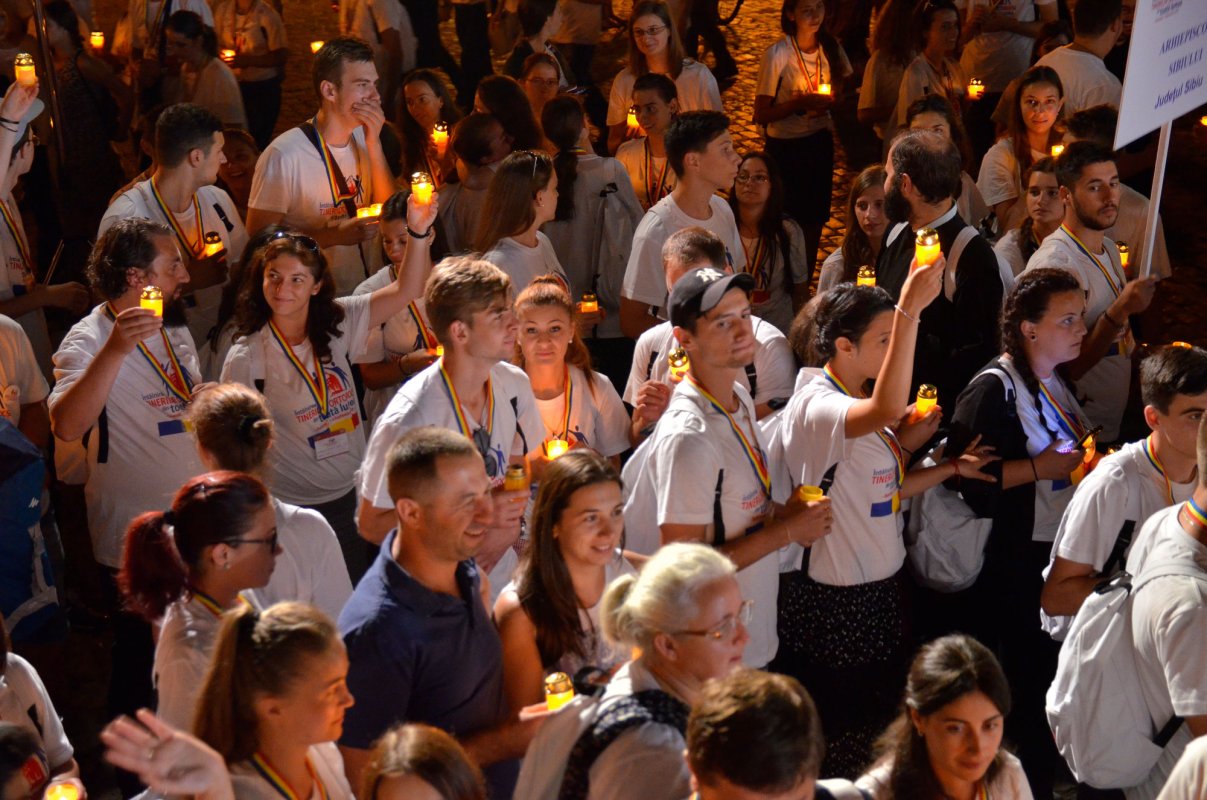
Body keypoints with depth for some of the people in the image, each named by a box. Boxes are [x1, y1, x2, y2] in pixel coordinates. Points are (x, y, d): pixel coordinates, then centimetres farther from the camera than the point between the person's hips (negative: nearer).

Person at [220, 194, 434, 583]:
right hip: (292, 508, -4)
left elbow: (403, 292, -7)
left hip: (349, 497, 4)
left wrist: (418, 233, -22)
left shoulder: (337, 324, -1)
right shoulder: (246, 357, -13)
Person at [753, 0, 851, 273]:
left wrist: (828, 102, -7)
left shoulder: (831, 48, -2)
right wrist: (800, 103, -25)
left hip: (820, 141, 5)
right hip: (785, 146, -5)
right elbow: (761, 114, -15)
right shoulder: (777, 55, -17)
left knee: (815, 218, 11)